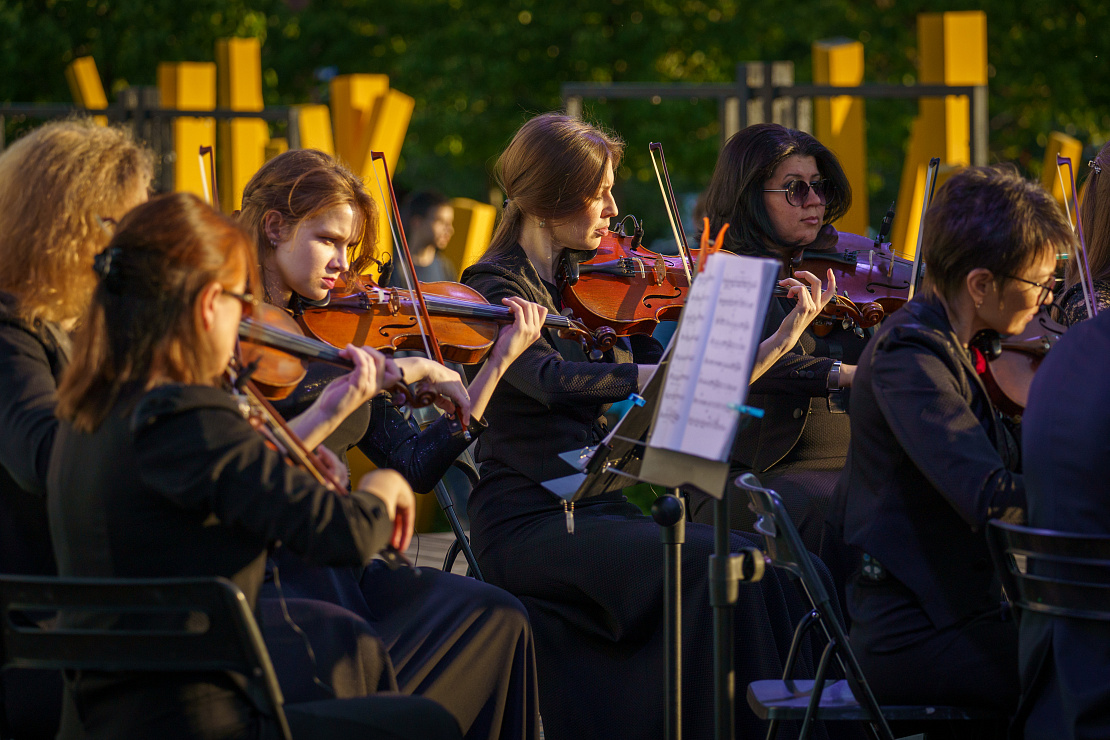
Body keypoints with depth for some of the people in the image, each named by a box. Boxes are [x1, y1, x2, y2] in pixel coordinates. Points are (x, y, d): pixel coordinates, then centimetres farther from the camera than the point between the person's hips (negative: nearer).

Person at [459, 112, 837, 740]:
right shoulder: (496, 287, -5)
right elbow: (552, 380, -24)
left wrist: (782, 340, 3)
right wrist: (656, 373, -35)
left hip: (599, 510, 6)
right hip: (529, 520, -6)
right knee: (716, 563, -25)